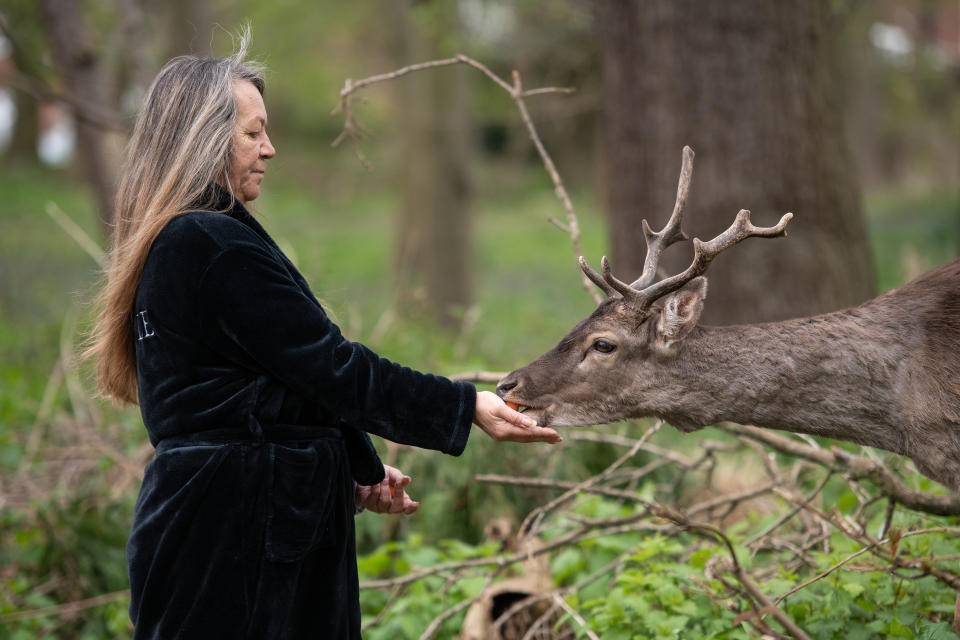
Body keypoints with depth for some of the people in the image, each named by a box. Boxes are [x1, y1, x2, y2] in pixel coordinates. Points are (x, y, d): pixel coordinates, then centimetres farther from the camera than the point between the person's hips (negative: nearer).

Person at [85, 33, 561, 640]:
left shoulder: (171, 246, 16)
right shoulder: (217, 246, -16)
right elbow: (328, 367, -18)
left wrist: (358, 469, 17)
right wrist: (466, 407, -13)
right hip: (236, 528, -10)